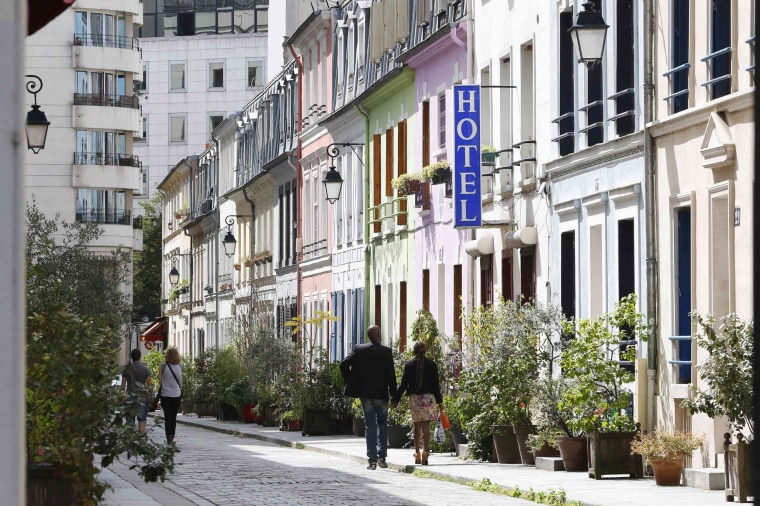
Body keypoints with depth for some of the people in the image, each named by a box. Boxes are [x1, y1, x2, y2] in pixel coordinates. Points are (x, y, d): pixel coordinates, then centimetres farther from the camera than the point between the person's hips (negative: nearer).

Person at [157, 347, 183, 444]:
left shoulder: (163, 366, -8)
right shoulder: (180, 366, -1)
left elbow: (160, 381, -5)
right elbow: (180, 381, 3)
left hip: (165, 395, -2)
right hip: (177, 395, 2)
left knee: (168, 418, 1)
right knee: (173, 418, 13)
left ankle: (169, 439, -7)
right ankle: (172, 439, 17)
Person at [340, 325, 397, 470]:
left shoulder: (359, 350, -1)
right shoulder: (386, 352, -7)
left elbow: (344, 365, -6)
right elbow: (391, 374, -8)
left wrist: (350, 383, 3)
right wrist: (393, 394, -3)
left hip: (364, 393, 2)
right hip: (381, 393, -2)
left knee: (370, 426, 5)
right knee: (382, 424, 13)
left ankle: (372, 459, 0)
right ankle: (382, 457, 7)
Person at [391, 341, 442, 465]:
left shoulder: (408, 365, 1)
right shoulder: (431, 365, 0)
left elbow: (403, 384, 0)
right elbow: (435, 384, 0)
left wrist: (396, 399, 5)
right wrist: (439, 400, 6)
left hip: (414, 397, 1)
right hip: (428, 397, -1)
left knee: (417, 427, 10)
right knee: (426, 426, -5)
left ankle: (417, 454, 13)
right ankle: (425, 451, -20)